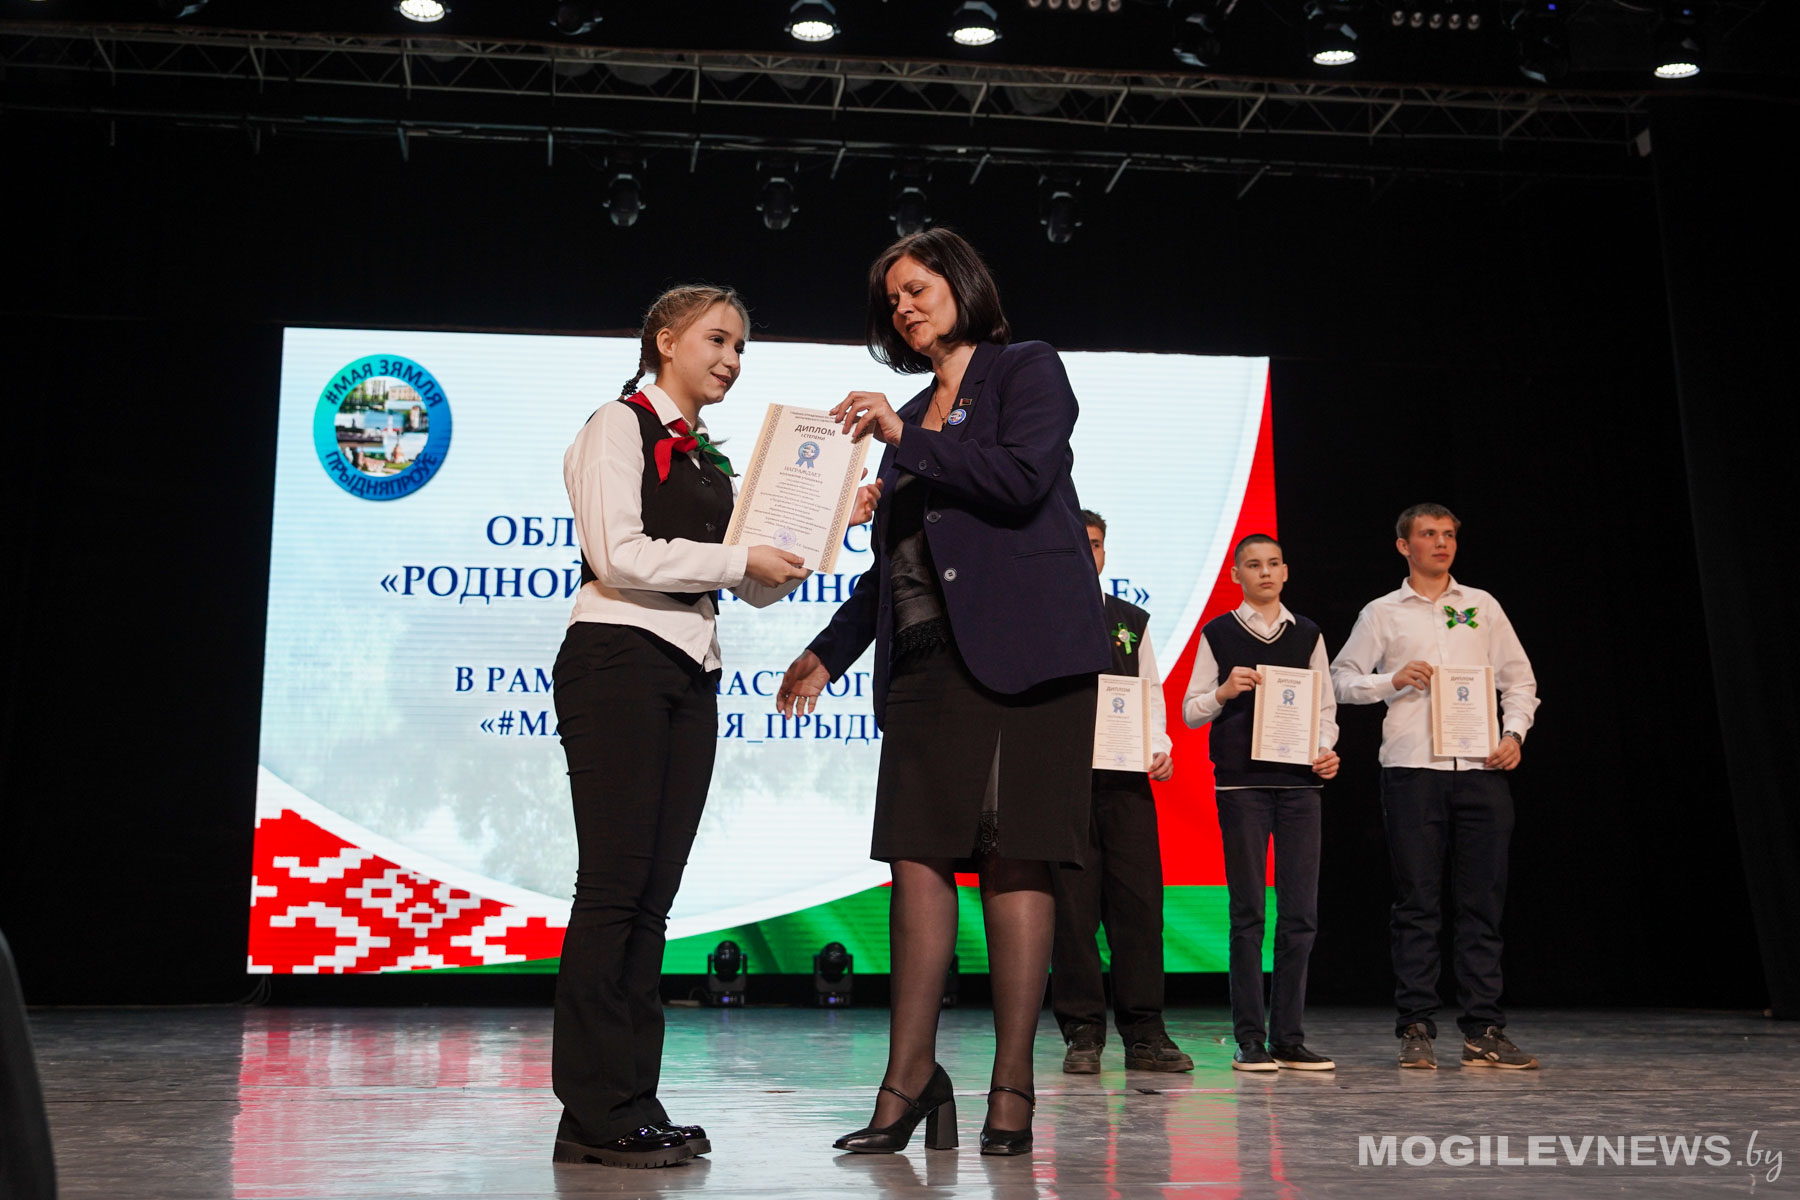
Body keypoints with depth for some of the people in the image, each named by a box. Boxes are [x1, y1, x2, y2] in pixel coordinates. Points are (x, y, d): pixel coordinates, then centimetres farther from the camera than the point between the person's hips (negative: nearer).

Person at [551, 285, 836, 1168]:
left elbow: (759, 588, 19)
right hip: (620, 662, -8)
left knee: (654, 893, 4)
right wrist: (741, 558, -10)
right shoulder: (619, 427, 1)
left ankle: (629, 1103, 7)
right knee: (615, 883, -11)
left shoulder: (708, 459, 23)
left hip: (690, 679, 8)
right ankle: (594, 1111, -7)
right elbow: (619, 554, -13)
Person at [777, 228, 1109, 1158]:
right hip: (925, 656, 6)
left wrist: (909, 441, -10)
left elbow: (1024, 477, -11)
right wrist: (829, 652, 20)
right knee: (919, 854, -1)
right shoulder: (914, 413, 24)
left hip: (1016, 646, -6)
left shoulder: (1027, 369, 7)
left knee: (1012, 859, -6)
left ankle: (1012, 1087, -1)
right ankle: (910, 1076, 3)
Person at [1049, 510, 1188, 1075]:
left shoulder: (1132, 620, 19)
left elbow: (1151, 690, 16)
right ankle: (1082, 1034, 5)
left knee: (1138, 899, -1)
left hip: (1127, 778, 3)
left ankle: (1144, 1034, 6)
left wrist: (1159, 747, 0)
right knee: (1072, 902, -2)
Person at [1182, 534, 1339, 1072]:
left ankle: (1289, 1037, 8)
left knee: (1301, 914, 0)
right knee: (1248, 912, -2)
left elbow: (1326, 708, 15)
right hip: (1241, 781, -3)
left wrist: (1325, 750, -3)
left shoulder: (1308, 635, 14)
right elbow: (1190, 712, 7)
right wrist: (1225, 691, -12)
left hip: (1299, 780, 3)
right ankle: (1250, 1039, 4)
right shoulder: (1218, 633, 7)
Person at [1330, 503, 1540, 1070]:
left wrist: (1514, 732, 1)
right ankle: (1416, 1029, 5)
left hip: (1481, 768, 2)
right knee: (1417, 900, -1)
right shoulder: (1381, 614, 9)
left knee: (1483, 900, 2)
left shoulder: (1482, 606, 15)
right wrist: (1392, 681, -8)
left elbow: (1519, 679, 16)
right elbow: (1341, 678, 9)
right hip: (1412, 768, -2)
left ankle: (1484, 1031, 7)